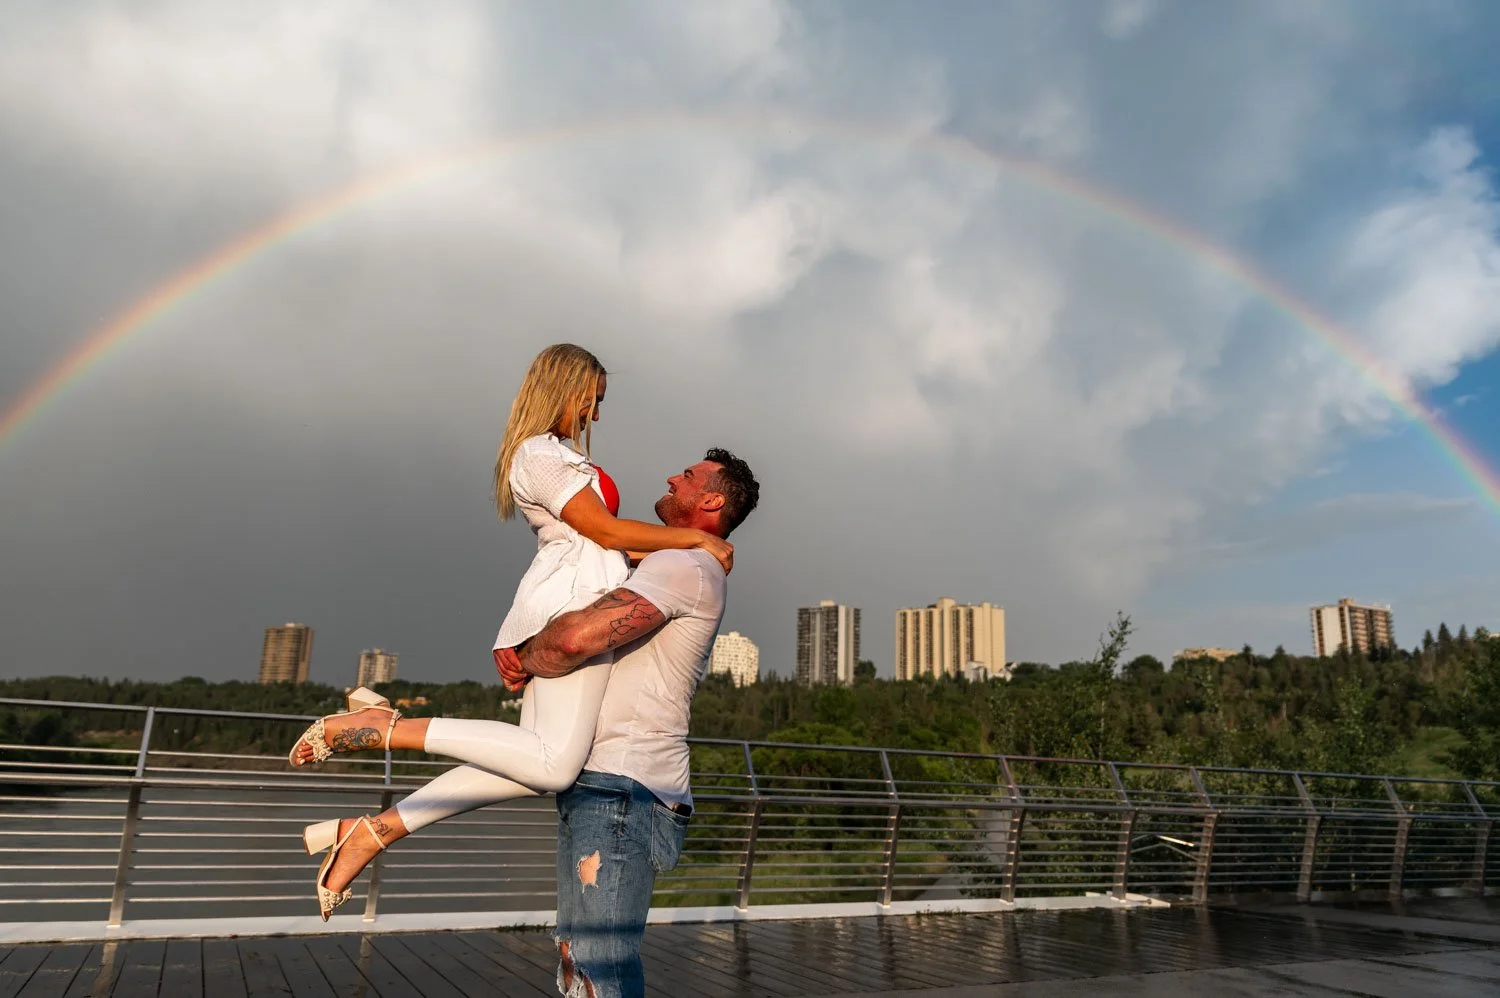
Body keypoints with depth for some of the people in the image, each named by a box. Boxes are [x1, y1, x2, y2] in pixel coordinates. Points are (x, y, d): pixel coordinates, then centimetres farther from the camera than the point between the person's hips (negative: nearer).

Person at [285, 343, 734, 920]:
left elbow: (593, 542, 26)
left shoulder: (552, 455, 29)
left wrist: (681, 553, 20)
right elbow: (606, 531, -8)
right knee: (553, 763, -19)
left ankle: (373, 829, 5)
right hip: (572, 598, -10)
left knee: (534, 764, 5)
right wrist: (695, 538, -1)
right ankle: (384, 728, -17)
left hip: (553, 608, 10)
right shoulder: (542, 454, -3)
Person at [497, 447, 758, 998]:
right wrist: (519, 648, 6)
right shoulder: (665, 571, 23)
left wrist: (526, 659, -2)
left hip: (624, 791, -10)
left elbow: (578, 638, -23)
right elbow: (580, 627, 26)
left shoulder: (684, 566, -11)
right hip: (598, 788, 10)